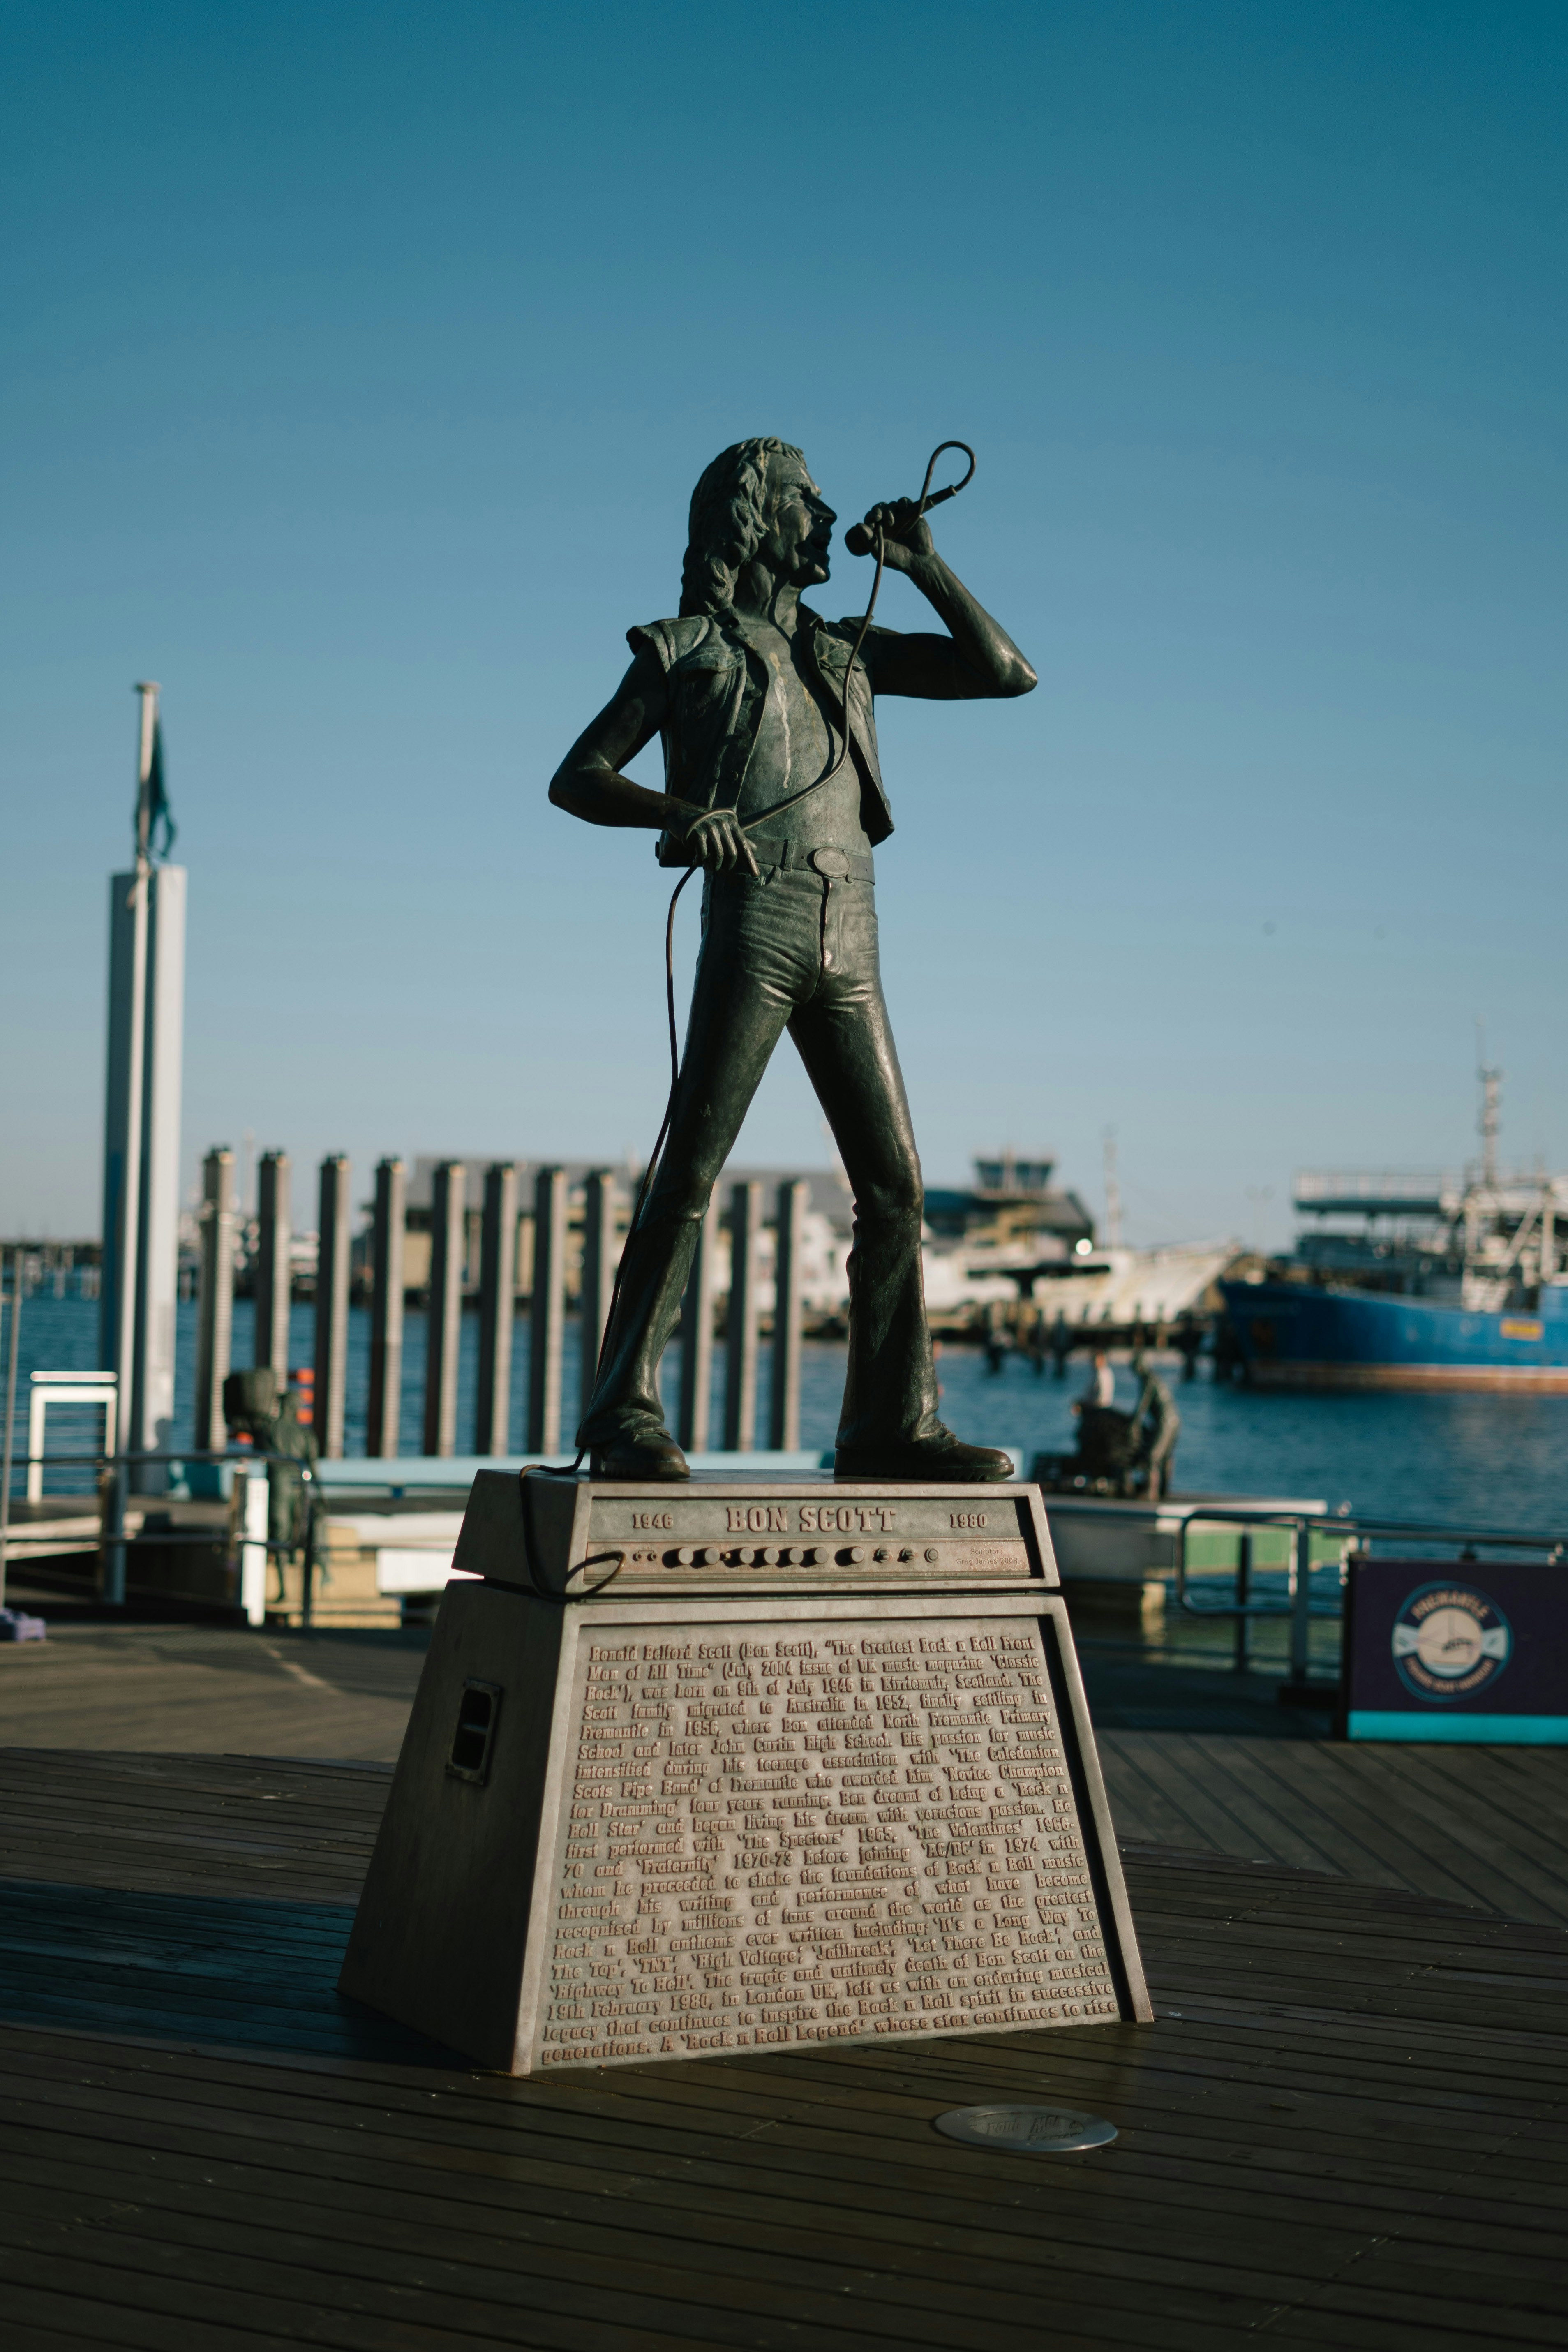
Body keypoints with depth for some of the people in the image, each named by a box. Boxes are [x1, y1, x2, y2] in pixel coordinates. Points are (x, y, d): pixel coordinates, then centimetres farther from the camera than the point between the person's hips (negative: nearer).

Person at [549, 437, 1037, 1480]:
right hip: (754, 927, -5)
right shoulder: (683, 647, 8)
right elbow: (575, 779, 2)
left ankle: (893, 1425, 6)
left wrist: (923, 564, 12)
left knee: (894, 1184, 1)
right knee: (692, 1169, -12)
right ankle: (625, 1414, -10)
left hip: (851, 940, 5)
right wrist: (674, 811, -18)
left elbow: (1010, 674, 18)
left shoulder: (849, 648, 21)